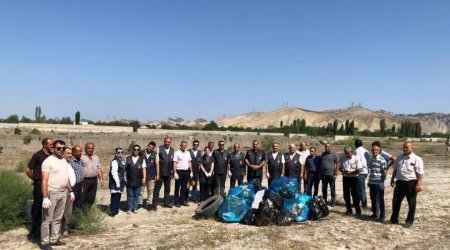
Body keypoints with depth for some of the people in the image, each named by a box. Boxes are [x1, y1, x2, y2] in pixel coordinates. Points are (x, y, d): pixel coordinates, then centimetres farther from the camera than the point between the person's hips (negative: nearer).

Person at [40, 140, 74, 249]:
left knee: (58, 218, 14)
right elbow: (44, 181, -16)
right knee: (47, 219, 1)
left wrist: (71, 191, 16)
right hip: (51, 193, -7)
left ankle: (54, 239, 23)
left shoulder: (64, 161, 12)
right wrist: (45, 197, -22)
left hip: (63, 193, 7)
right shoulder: (48, 161, -11)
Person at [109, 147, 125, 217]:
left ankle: (116, 210, 24)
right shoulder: (114, 161, -13)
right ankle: (113, 212, -1)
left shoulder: (122, 161, 15)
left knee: (118, 196, 14)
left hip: (121, 182, 9)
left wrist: (125, 180, 15)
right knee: (115, 196, -7)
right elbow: (114, 173, -19)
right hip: (115, 182, -9)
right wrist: (117, 182, -21)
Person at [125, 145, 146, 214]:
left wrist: (144, 178, -7)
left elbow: (144, 169, 2)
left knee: (136, 195, 8)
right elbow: (124, 169, 4)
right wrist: (125, 179, 0)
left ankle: (135, 208, 18)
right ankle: (129, 209, 15)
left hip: (138, 181, 1)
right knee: (130, 195, 5)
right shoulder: (127, 159, 4)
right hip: (129, 181, 0)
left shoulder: (142, 159, 5)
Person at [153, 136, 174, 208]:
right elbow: (157, 162, -10)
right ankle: (154, 203, 9)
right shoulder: (159, 149, -9)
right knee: (157, 189, 1)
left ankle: (166, 203, 27)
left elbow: (173, 161, 9)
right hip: (161, 173, -5)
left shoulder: (172, 150, 5)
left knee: (167, 189, 14)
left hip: (168, 173, 5)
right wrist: (157, 174, -12)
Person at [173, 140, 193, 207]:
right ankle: (177, 202, 10)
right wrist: (175, 173, -15)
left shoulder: (188, 153, 12)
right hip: (179, 171, -5)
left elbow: (190, 163, 14)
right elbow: (174, 163, -9)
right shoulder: (177, 153, -6)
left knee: (184, 187, 11)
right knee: (177, 187, 3)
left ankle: (182, 201, 21)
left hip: (186, 171, 5)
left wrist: (191, 172, 9)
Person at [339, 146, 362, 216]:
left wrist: (351, 172, -19)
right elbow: (340, 168, 14)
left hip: (353, 178, -5)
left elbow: (360, 169, -12)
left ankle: (357, 210, 7)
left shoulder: (356, 159, -7)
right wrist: (343, 171, -8)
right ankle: (349, 209, 19)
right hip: (345, 178, 5)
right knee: (346, 194, 8)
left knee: (355, 194, -3)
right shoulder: (343, 159, 8)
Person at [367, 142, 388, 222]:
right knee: (373, 199, 15)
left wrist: (381, 179, -8)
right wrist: (369, 181, 14)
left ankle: (382, 215, 13)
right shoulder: (371, 160, 11)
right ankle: (374, 213, 27)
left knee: (380, 200, 2)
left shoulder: (381, 160, -13)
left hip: (379, 183, -7)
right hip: (372, 182, 7)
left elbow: (385, 172, -15)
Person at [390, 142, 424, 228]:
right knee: (396, 201, 10)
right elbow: (395, 169, 19)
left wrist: (419, 184, -20)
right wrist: (392, 179, 18)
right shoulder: (400, 157, 10)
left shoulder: (417, 159, -9)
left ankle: (409, 221, 19)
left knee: (411, 203, 6)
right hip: (400, 182, 6)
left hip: (411, 183, -5)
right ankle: (394, 219, 24)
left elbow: (420, 173, -14)